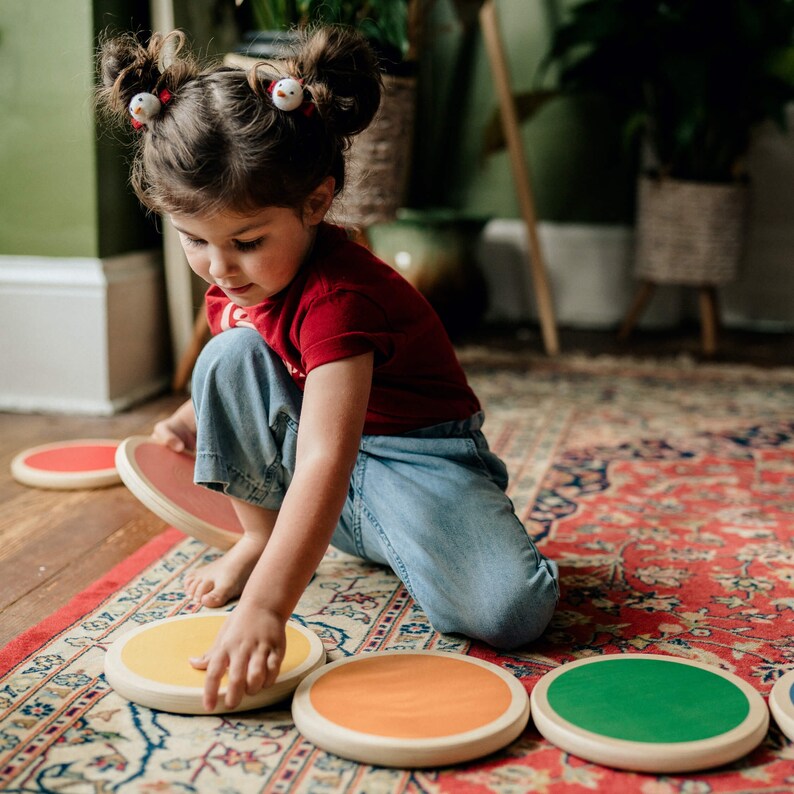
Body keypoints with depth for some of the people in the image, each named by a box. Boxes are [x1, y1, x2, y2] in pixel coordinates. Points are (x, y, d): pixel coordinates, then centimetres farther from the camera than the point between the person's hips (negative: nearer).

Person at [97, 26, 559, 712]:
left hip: (415, 459, -6)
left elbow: (326, 463, -43)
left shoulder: (337, 294, -32)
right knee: (231, 353, -21)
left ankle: (398, 542, 2)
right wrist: (190, 419, -1)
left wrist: (264, 607, -52)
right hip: (306, 447, 7)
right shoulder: (231, 275, -5)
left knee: (509, 613, -30)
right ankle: (259, 534, -5)